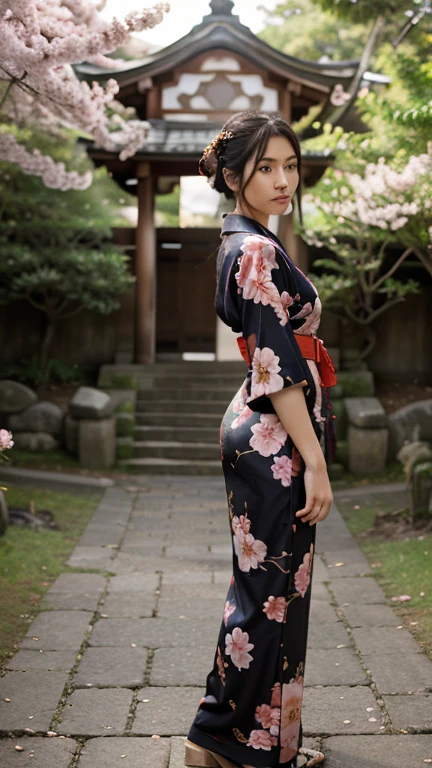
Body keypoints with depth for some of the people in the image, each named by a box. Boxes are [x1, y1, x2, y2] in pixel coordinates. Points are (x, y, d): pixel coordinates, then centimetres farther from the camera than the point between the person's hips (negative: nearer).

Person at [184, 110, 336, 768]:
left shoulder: (239, 244, 14)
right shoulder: (259, 251, -17)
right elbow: (278, 368, -22)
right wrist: (315, 460, -20)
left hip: (258, 433, 10)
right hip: (275, 441, -10)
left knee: (266, 587, 16)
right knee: (273, 591, -1)